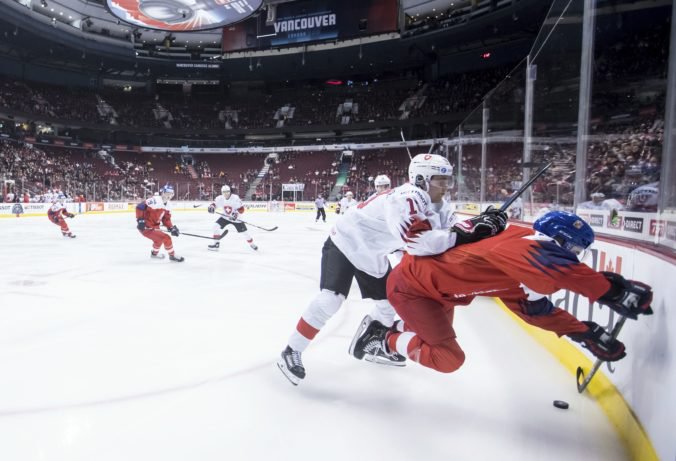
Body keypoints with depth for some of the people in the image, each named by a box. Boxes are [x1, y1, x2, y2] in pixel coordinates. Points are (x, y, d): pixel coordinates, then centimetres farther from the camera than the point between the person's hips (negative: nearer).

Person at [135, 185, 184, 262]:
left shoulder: (167, 205, 7)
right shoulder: (155, 200, -22)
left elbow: (166, 219, 10)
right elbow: (140, 207, -24)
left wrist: (171, 228, -4)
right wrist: (140, 220, -26)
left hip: (154, 226, 10)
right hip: (146, 226, -10)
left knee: (159, 238, 33)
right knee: (166, 238, -13)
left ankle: (154, 253, 57)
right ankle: (172, 255, 4)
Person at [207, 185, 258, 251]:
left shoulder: (235, 198, -24)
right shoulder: (220, 198, -14)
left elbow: (241, 209, -21)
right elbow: (214, 203, -4)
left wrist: (236, 213, -38)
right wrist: (211, 207, -27)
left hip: (236, 218, -3)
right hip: (225, 217, 3)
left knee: (243, 231, 1)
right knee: (216, 226, -16)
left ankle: (251, 243, 28)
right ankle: (216, 243, -5)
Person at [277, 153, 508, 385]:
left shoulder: (436, 204, -5)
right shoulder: (405, 198, -34)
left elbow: (451, 229, -10)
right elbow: (417, 241, -47)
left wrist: (483, 223, -26)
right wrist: (467, 233, -49)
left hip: (372, 254, 9)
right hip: (346, 243, -9)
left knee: (390, 300, 14)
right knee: (331, 299, -20)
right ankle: (292, 351, -6)